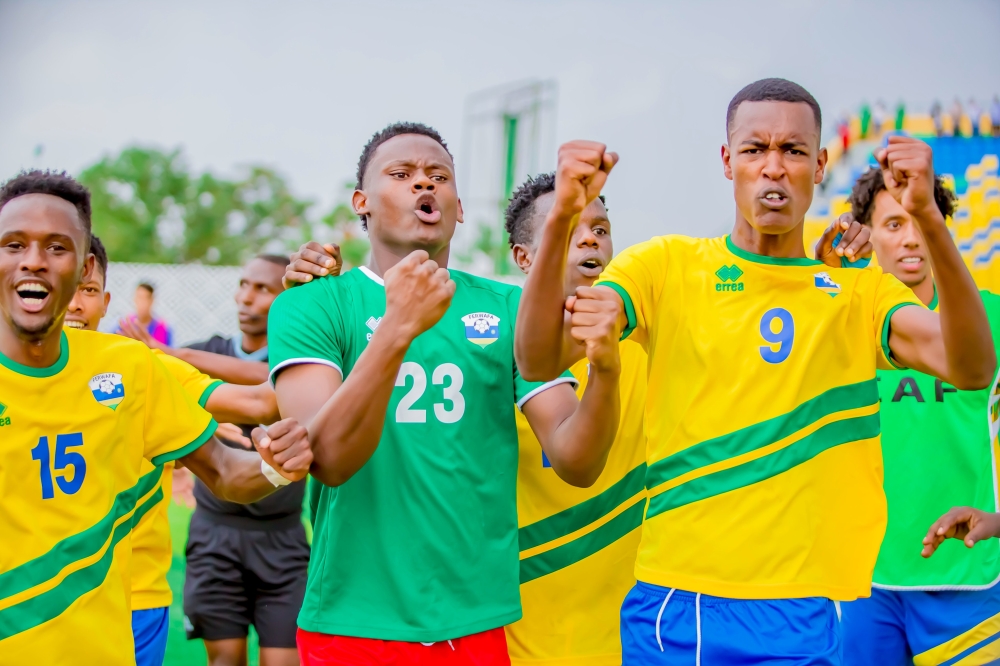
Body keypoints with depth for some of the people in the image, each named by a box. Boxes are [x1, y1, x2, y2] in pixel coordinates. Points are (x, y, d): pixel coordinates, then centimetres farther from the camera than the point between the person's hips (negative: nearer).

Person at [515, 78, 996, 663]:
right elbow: (538, 361, -7)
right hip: (672, 601, 0)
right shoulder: (666, 265, 4)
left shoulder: (861, 291, 6)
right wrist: (562, 219, -22)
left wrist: (930, 219, -24)